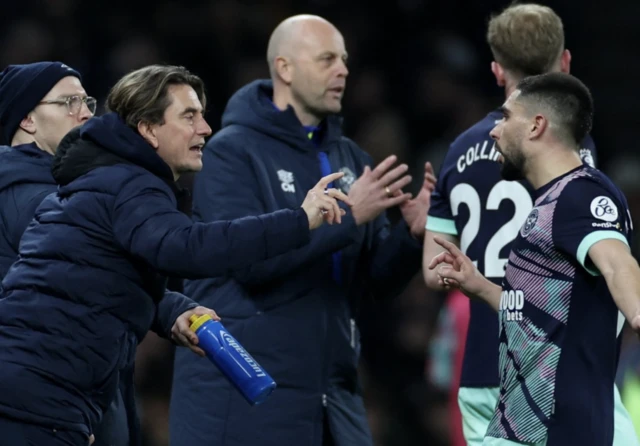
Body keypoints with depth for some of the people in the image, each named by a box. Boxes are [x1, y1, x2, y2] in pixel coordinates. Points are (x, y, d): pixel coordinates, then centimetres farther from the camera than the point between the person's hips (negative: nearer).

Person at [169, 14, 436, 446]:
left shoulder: (350, 159, 12)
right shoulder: (232, 152, -6)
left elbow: (376, 281, 12)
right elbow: (249, 258, -19)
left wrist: (412, 234, -8)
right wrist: (347, 215, -22)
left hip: (331, 399, 6)